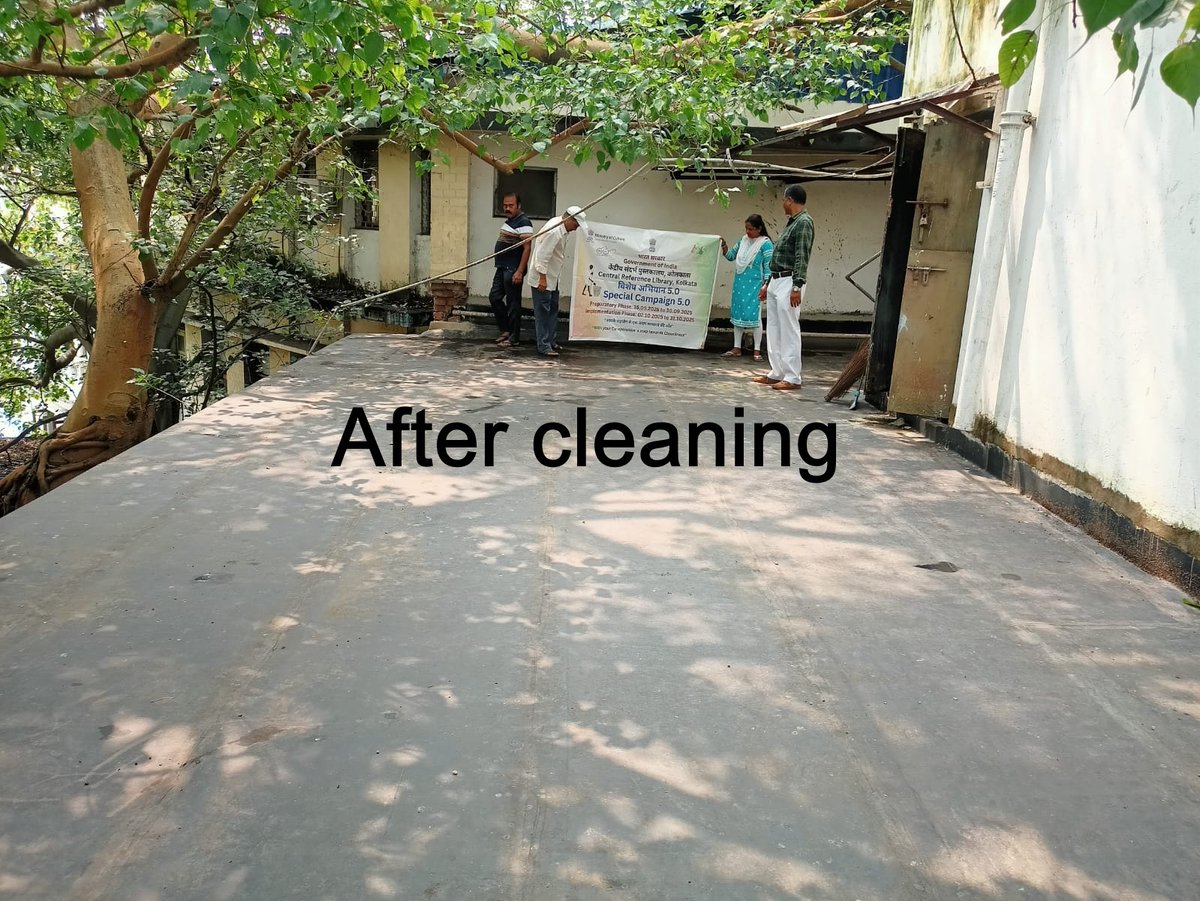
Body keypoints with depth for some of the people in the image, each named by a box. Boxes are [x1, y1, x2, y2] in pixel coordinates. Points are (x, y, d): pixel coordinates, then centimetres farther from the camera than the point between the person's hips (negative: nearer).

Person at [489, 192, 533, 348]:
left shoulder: (523, 222, -13)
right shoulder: (509, 221, 16)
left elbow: (527, 248, -19)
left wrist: (519, 271, -24)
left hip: (513, 270, -10)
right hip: (502, 268, 10)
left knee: (513, 303, -3)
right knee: (494, 297, 11)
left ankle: (514, 338, 5)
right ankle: (506, 330, 22)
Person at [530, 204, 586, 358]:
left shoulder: (562, 229, 8)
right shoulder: (553, 231, -24)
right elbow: (542, 255, -26)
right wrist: (542, 278, -24)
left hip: (552, 277, 10)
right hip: (542, 277, -10)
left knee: (553, 309, 16)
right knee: (543, 311, -6)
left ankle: (550, 341, 26)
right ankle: (544, 346, -3)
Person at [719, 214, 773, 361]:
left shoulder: (765, 243, -7)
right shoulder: (743, 240, 11)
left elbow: (768, 266, -9)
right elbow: (730, 256, 20)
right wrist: (724, 245, 3)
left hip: (755, 285, -6)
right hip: (739, 284, 6)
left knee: (754, 315, -7)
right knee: (737, 314, 8)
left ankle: (757, 350, 0)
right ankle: (737, 348, 16)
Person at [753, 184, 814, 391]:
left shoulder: (804, 222, -9)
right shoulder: (792, 223, 20)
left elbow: (802, 257, -17)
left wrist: (797, 287, -23)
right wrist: (767, 283, 23)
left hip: (788, 283, -10)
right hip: (776, 281, 10)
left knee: (789, 331, -8)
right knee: (774, 330, 10)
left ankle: (792, 377, -5)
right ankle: (777, 373, 17)